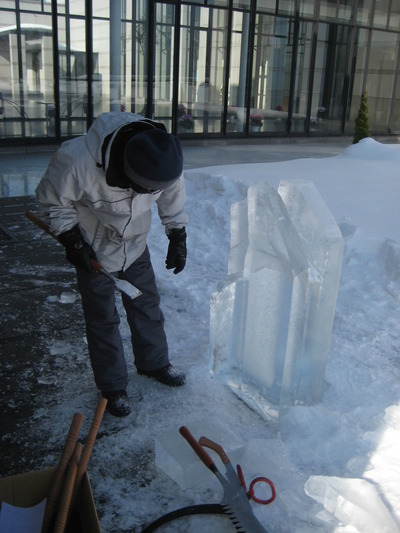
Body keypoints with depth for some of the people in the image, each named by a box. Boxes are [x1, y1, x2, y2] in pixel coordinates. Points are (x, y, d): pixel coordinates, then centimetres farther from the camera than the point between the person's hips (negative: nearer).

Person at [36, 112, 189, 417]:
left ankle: (154, 364, 40)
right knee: (103, 319, 6)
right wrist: (71, 240, -20)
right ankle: (113, 387, 25)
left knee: (147, 306, 16)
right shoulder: (77, 162, -39)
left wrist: (177, 236, -5)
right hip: (93, 250, -3)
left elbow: (173, 198, -3)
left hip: (136, 244, 4)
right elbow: (53, 201, -18)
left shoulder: (166, 161, -26)